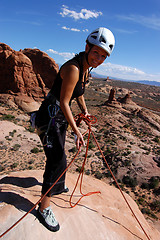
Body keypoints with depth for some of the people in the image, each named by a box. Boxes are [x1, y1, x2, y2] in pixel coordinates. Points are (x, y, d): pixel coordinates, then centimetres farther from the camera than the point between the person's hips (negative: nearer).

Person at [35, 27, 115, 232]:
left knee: (57, 156, 25)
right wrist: (77, 131, -21)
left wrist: (84, 111, 10)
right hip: (49, 118, -9)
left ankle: (55, 186, 51)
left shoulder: (85, 69, 6)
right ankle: (44, 208, 14)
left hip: (60, 118, 9)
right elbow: (64, 102, -24)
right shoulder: (73, 68, -24)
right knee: (58, 161, -6)